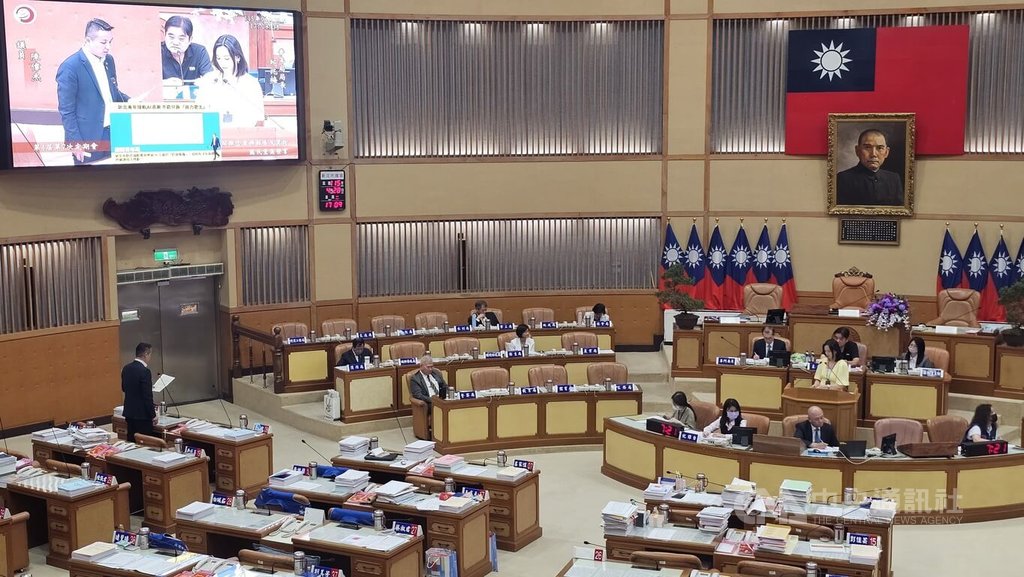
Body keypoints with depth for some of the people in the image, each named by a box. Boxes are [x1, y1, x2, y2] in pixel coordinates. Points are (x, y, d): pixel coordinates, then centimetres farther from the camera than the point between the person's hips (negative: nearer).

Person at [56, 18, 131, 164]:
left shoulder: (108, 60, 6)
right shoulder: (70, 67, -16)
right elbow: (66, 111, -14)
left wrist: (128, 101, -1)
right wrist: (76, 144, -16)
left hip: (113, 133, 7)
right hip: (88, 141, -6)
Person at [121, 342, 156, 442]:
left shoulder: (126, 368, 5)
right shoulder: (145, 371, -20)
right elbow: (148, 396, -19)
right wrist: (153, 415, -10)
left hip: (129, 412, 8)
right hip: (142, 415, -8)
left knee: (132, 441, 14)